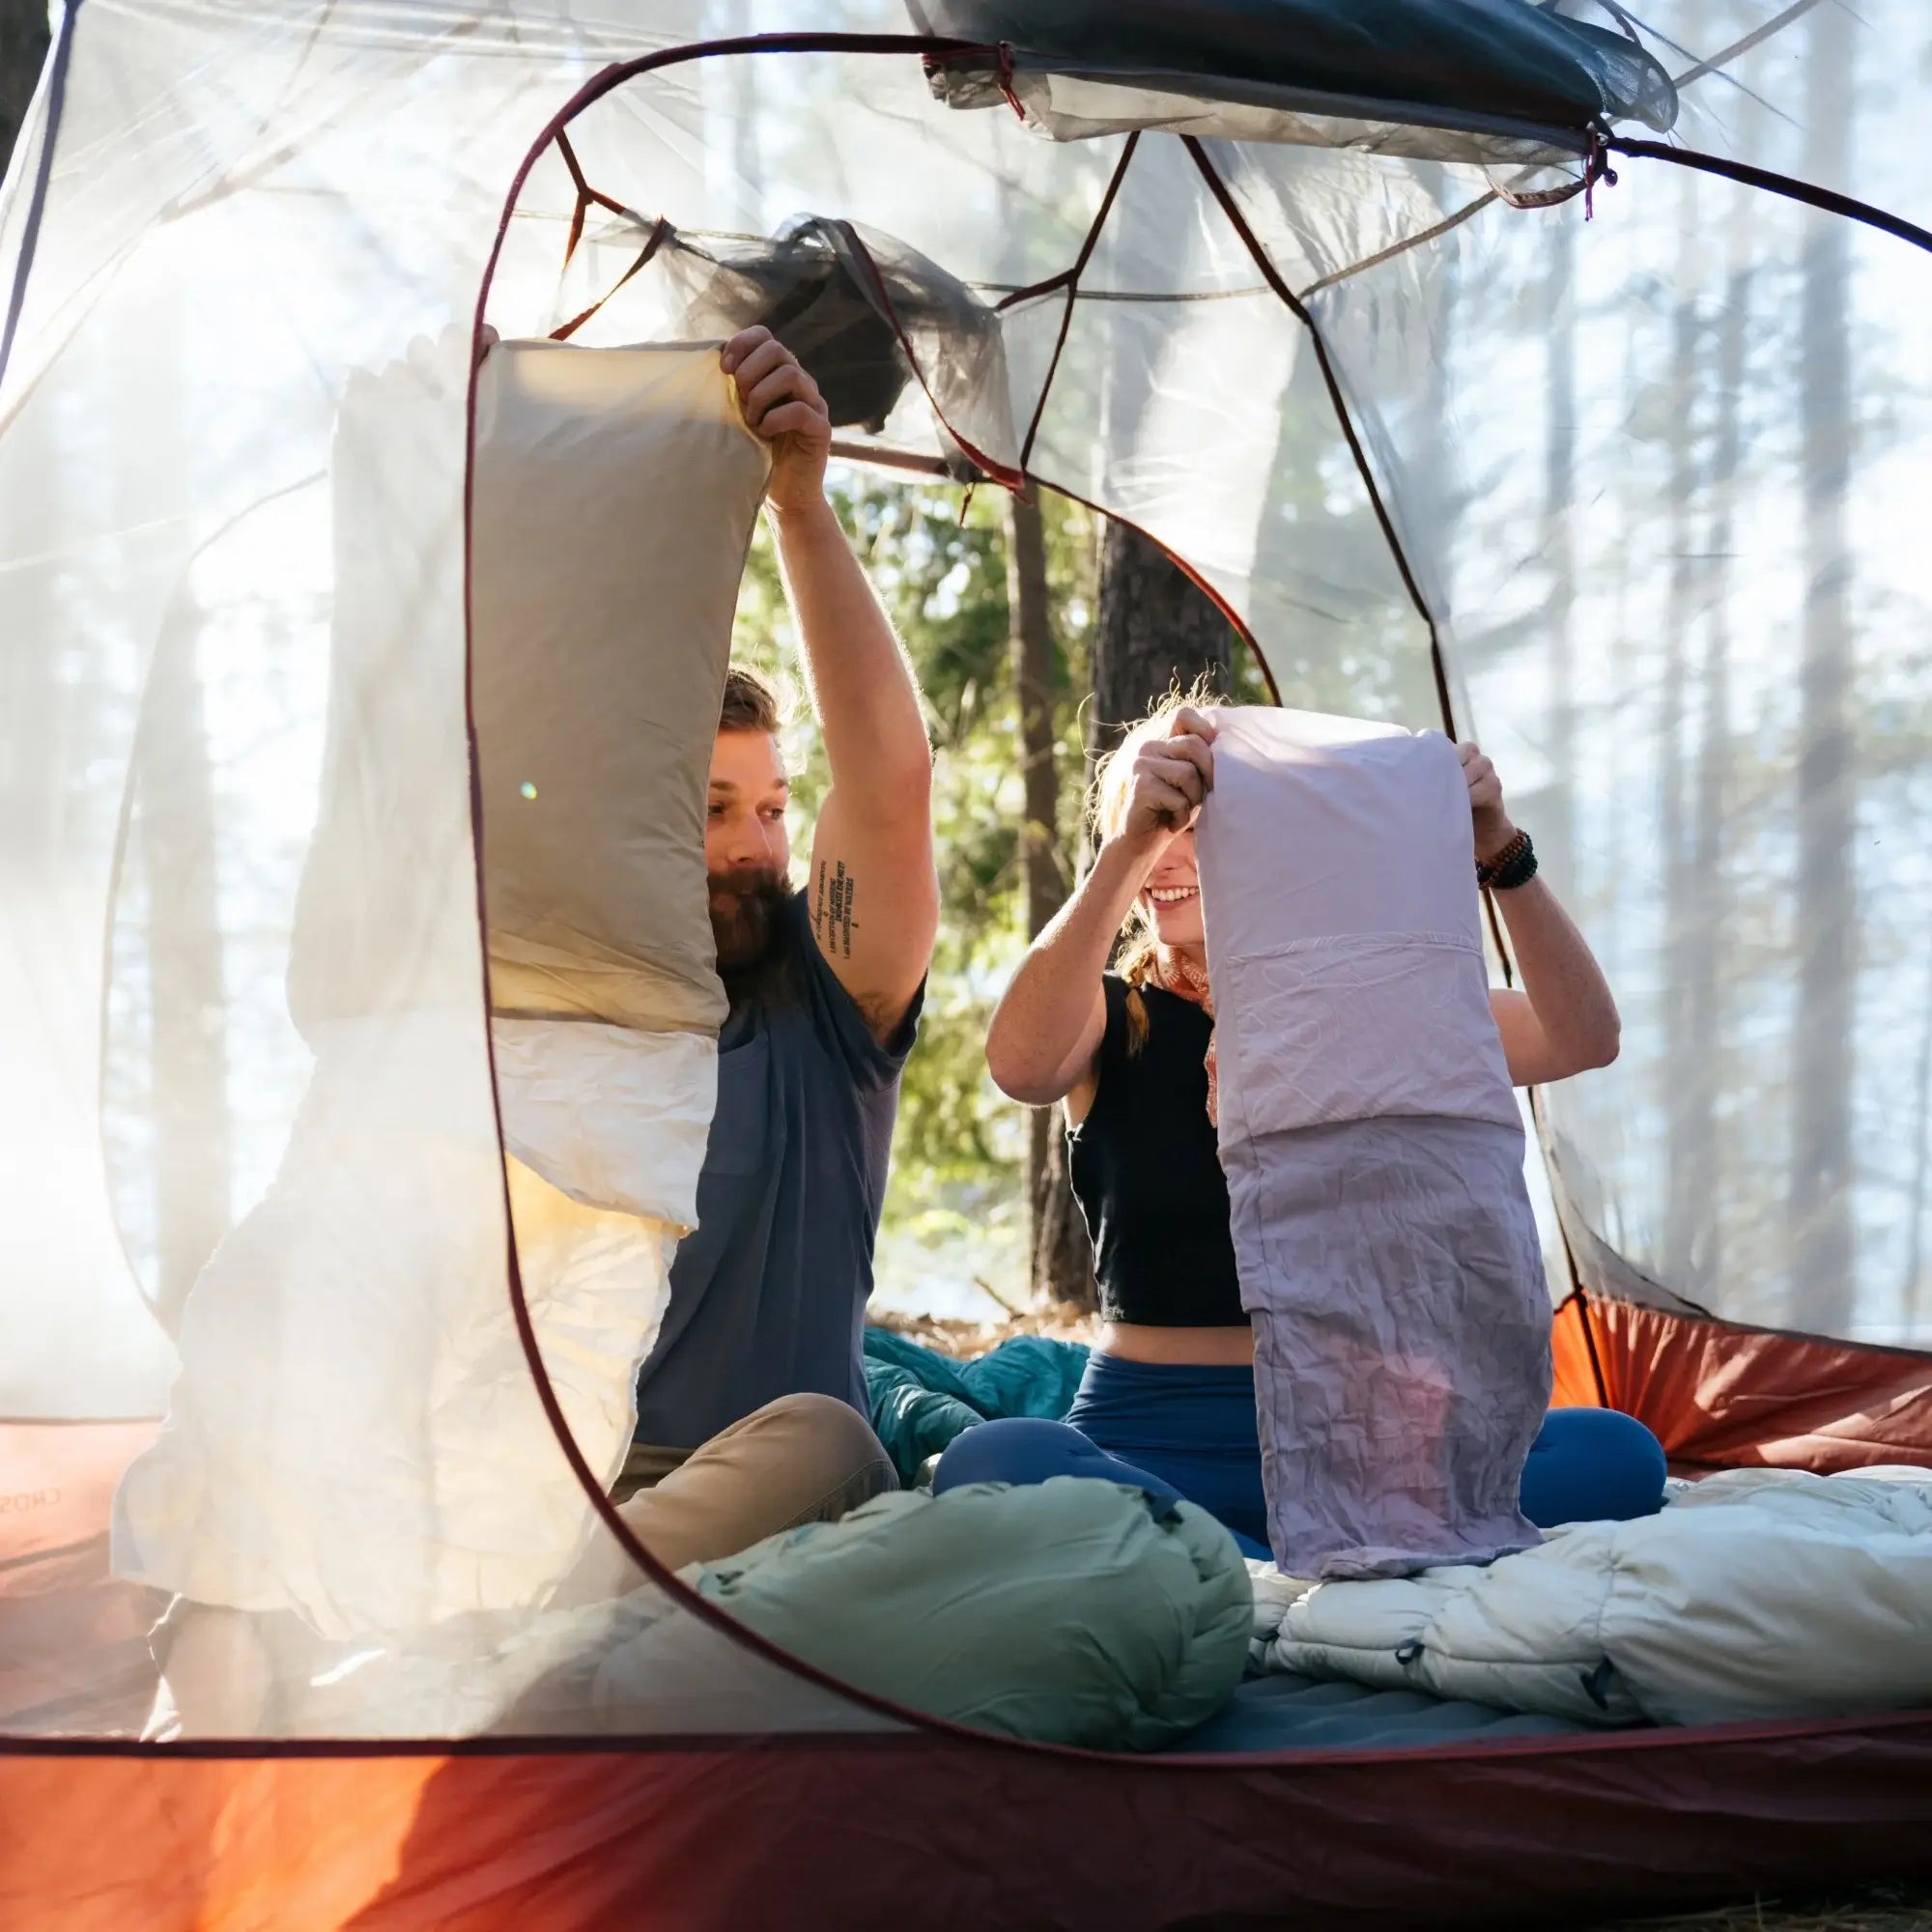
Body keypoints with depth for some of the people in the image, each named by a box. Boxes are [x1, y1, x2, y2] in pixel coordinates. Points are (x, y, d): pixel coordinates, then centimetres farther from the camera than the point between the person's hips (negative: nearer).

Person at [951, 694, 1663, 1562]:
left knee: (1618, 1455, -25)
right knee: (989, 1464, -36)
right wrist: (1126, 847, -33)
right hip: (1151, 1441, -2)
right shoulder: (1112, 1018, 5)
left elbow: (1581, 1041, -6)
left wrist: (1502, 860, -21)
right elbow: (1020, 1066, -21)